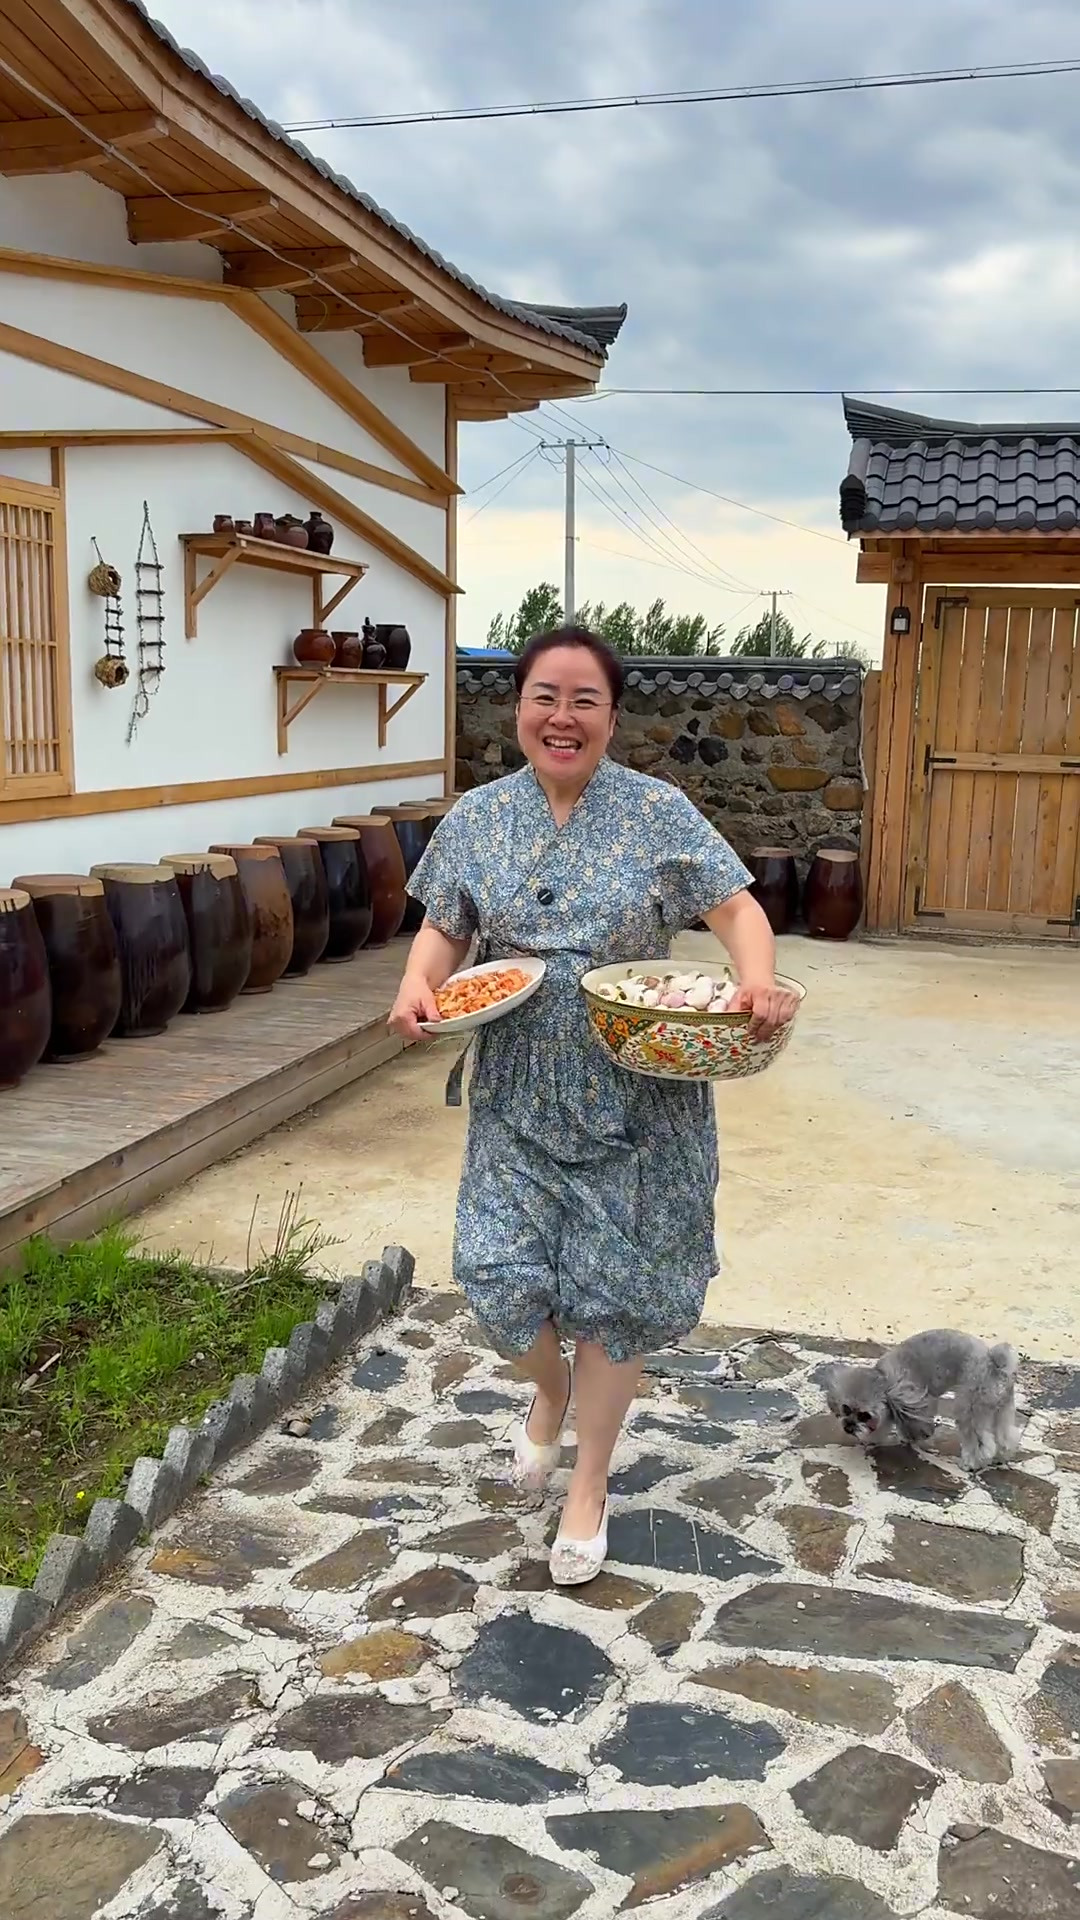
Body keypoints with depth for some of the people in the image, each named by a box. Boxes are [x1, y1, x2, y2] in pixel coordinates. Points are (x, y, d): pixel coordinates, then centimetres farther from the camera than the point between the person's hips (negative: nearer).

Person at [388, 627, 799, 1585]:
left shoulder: (659, 812, -5)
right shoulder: (477, 817, 3)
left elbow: (734, 905, -7)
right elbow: (446, 928, 8)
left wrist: (759, 978, -28)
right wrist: (419, 985, -14)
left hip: (638, 1098, -2)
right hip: (519, 1098, 2)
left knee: (614, 1287, 5)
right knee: (500, 1272, -1)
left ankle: (590, 1484, 26)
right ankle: (550, 1386, 36)